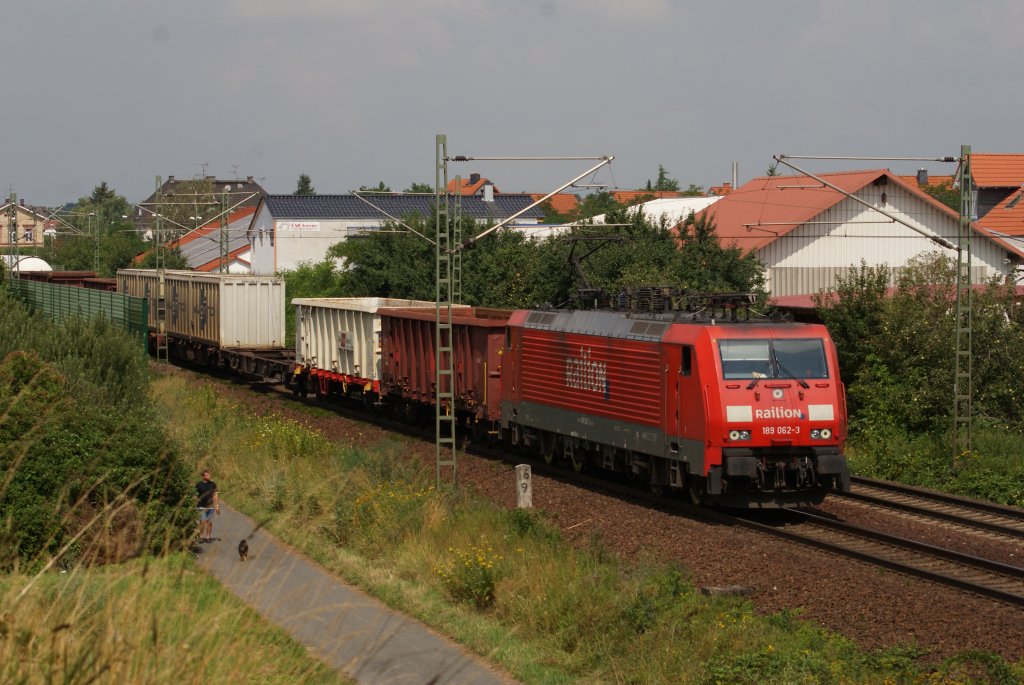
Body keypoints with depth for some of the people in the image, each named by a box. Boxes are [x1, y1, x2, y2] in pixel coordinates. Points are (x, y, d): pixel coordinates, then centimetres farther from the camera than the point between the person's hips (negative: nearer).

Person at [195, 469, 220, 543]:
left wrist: (217, 506, 3)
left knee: (209, 522, 3)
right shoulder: (198, 485, -1)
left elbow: (216, 496, 8)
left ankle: (208, 537, 9)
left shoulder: (213, 484, 6)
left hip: (210, 506, 2)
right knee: (202, 522, -8)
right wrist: (195, 507, 1)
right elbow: (196, 496, 3)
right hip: (201, 506, -2)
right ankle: (201, 537, 1)